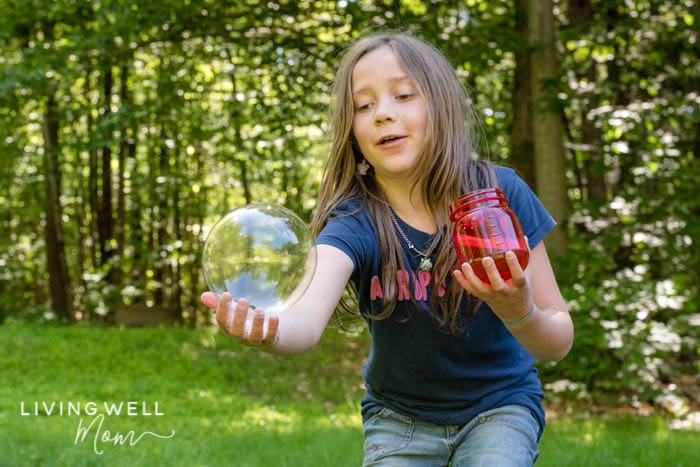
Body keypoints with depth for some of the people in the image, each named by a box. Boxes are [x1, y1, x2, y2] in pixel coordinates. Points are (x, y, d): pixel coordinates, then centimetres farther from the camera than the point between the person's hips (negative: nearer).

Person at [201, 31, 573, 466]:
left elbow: (559, 343, -13)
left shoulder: (499, 194, -18)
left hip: (499, 407, -1)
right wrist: (269, 330, -62)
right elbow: (308, 319, -39)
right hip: (400, 415, 1)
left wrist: (521, 313, -36)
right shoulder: (355, 221, -19)